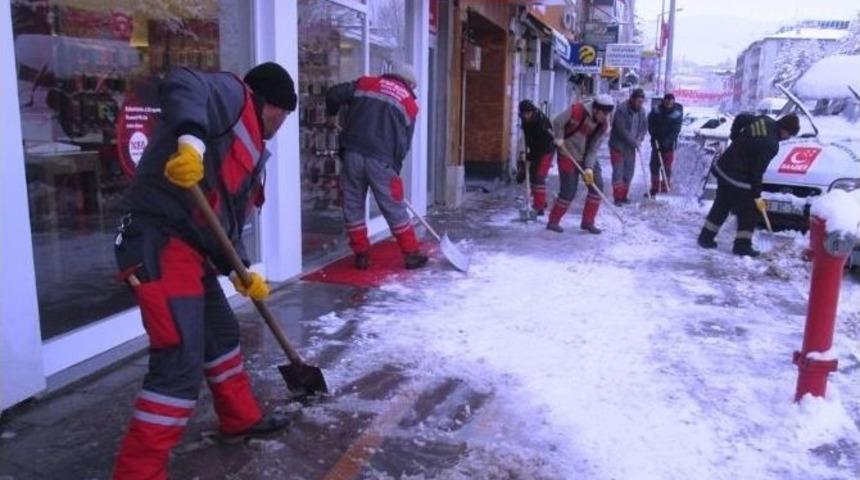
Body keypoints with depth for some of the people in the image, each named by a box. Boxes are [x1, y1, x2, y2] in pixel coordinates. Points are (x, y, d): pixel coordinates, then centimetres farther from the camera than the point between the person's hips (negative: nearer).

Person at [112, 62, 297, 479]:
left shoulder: (250, 147, 23)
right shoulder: (232, 95, -1)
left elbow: (227, 217, 23)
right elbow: (182, 84, -24)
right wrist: (190, 139, -41)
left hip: (190, 248, 11)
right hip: (159, 244, -11)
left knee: (222, 332, 24)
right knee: (182, 362, -12)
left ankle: (240, 418, 44)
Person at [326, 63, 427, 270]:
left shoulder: (365, 83, 15)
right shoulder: (410, 104, 14)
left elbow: (333, 94, 8)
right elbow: (404, 143, 12)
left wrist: (332, 115, 26)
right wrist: (395, 167, 19)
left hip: (353, 154, 1)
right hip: (381, 160, -1)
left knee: (353, 206, 12)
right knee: (395, 210, 8)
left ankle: (361, 255, 15)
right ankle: (411, 255, 17)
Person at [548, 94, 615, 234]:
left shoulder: (604, 125, -9)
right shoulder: (577, 110, -22)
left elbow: (594, 148, -10)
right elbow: (557, 122, -11)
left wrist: (589, 167, -19)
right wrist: (559, 138, -18)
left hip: (588, 157, 5)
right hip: (568, 155, -5)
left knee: (597, 186, -4)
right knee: (568, 191, -8)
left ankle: (588, 221, 8)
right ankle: (553, 221, 8)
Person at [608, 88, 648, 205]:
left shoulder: (641, 111, 1)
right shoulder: (621, 110, -21)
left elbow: (644, 126, 12)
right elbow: (622, 131, -25)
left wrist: (640, 138, -7)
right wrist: (634, 142, -19)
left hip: (631, 147, 7)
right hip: (618, 146, -7)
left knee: (629, 172, 11)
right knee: (618, 172, -6)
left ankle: (624, 196, 22)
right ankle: (617, 198, -2)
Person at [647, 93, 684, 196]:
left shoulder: (677, 113, -11)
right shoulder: (656, 111, -5)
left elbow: (676, 129, -13)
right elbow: (650, 123, 1)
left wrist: (668, 140, -23)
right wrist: (654, 137, -11)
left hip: (669, 144, -3)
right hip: (656, 143, 3)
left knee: (667, 168, -2)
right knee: (654, 165, 8)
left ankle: (665, 191, 2)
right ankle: (654, 189, 18)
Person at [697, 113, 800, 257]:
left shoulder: (763, 120, -2)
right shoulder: (771, 145, -22)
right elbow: (757, 171, -18)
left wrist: (735, 138, 24)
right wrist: (757, 196, -9)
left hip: (723, 168, 9)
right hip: (738, 177, -9)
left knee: (721, 206, 19)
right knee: (748, 212, 5)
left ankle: (706, 237, 26)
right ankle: (742, 245, 12)